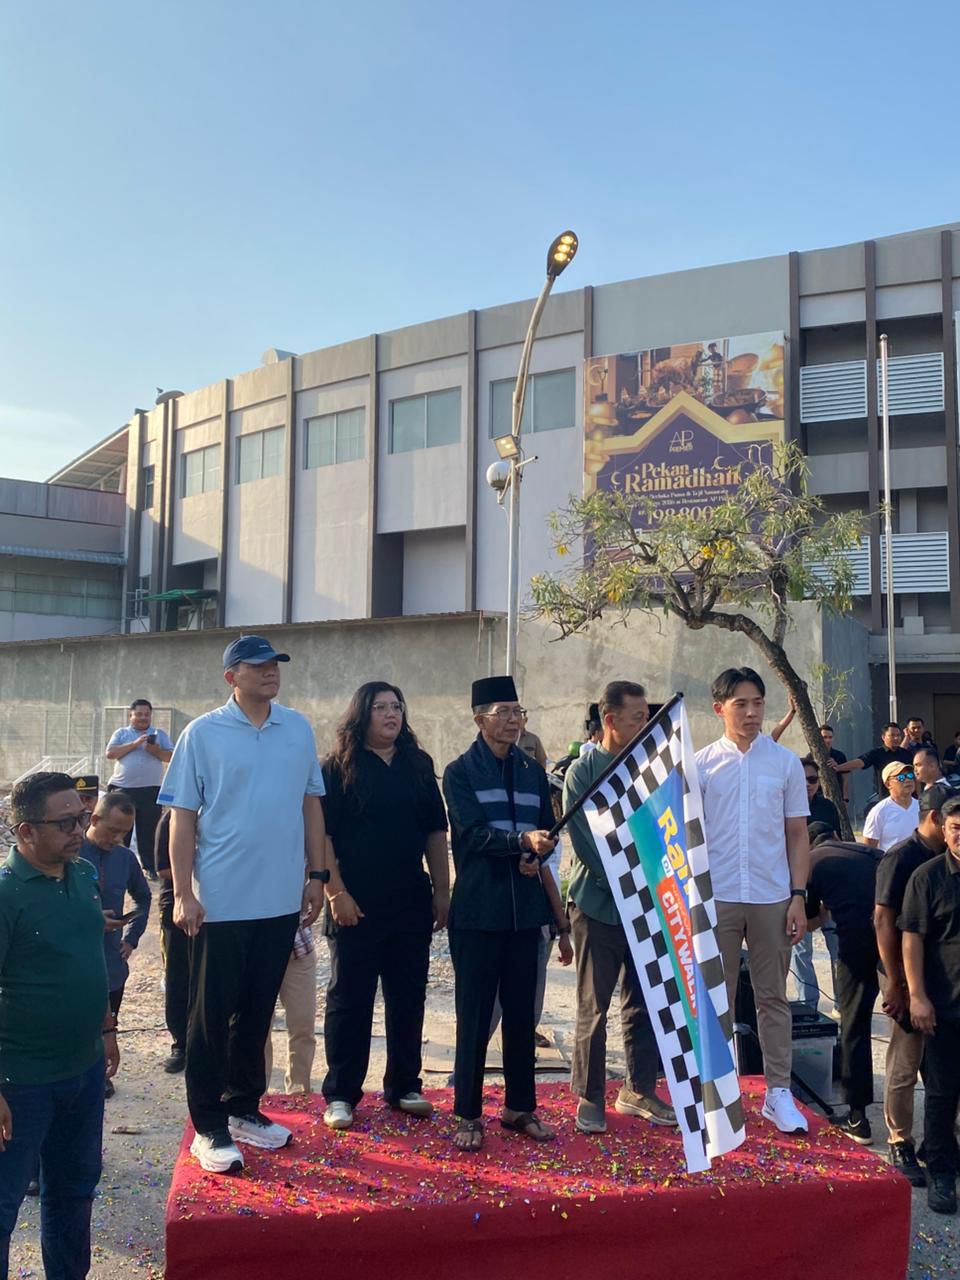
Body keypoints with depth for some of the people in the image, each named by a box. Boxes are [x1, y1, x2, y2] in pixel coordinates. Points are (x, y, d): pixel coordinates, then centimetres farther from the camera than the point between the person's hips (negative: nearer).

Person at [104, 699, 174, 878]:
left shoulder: (159, 734, 13)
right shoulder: (121, 733, 12)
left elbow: (171, 756, 4)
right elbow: (110, 753, -3)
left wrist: (156, 751, -16)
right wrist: (135, 744, -11)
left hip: (150, 790, 0)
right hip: (122, 789, 0)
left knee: (148, 831, 1)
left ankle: (149, 866, 6)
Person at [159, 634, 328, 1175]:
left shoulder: (299, 729, 5)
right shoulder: (203, 734, -6)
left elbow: (311, 804, 10)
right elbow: (183, 817, -4)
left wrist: (317, 875, 7)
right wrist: (184, 894, -9)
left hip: (280, 900, 4)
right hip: (220, 901, -3)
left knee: (257, 1012, 15)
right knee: (212, 1016, 7)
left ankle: (244, 1108, 30)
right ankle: (209, 1127, 18)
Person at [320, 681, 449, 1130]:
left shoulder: (418, 765, 8)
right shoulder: (339, 768, -4)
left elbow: (436, 832, 11)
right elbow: (322, 834, -8)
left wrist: (442, 891, 6)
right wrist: (336, 893, -14)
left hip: (411, 902, 4)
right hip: (356, 905, -4)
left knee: (408, 997, 12)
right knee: (349, 999, 5)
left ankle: (404, 1086, 26)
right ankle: (340, 1094, 16)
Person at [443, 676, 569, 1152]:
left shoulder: (533, 771, 11)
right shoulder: (460, 772, -3)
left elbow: (548, 831, 12)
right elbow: (473, 833, -15)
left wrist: (537, 857, -10)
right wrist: (523, 840, -30)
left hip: (525, 908, 4)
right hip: (477, 910, -4)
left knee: (522, 1011, 11)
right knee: (474, 1014, 1)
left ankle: (520, 1107, 24)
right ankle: (468, 1114, 12)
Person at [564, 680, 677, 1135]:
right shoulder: (583, 771, -6)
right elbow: (585, 841, -11)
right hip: (598, 905, -4)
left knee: (643, 1004, 11)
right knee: (593, 1009, 3)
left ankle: (640, 1090, 26)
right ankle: (589, 1098, 17)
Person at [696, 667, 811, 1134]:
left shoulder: (785, 762, 2)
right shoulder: (702, 764, 0)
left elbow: (797, 834, 4)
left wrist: (799, 896, -2)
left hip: (772, 898, 1)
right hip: (716, 898, 0)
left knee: (773, 996, 10)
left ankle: (778, 1091, 20)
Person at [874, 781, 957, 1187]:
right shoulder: (902, 857, -13)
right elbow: (884, 920, -16)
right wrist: (895, 982, -18)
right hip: (911, 977, -6)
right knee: (904, 1065, 4)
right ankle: (900, 1144, 16)